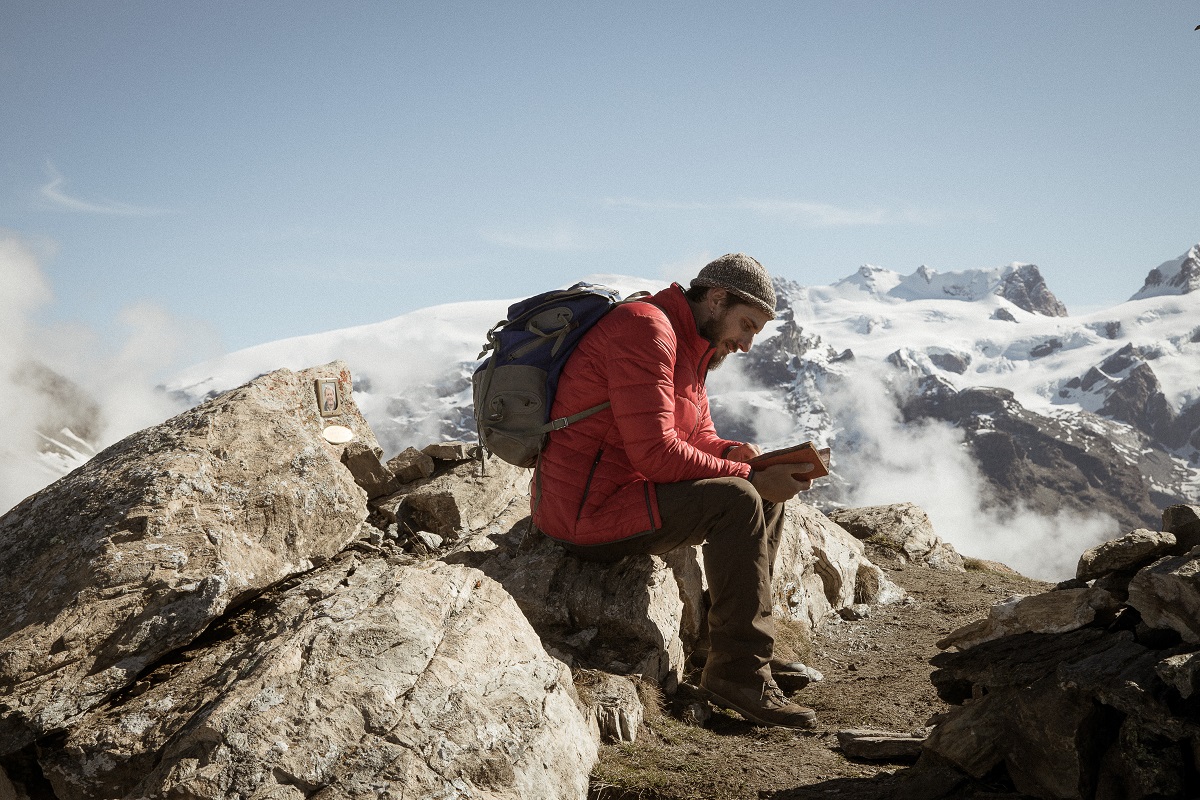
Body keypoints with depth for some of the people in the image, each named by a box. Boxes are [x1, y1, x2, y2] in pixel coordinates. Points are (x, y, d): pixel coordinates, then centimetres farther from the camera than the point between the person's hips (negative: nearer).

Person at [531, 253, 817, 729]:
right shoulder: (645, 329, -18)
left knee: (767, 494, 10)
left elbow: (699, 437, 20)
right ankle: (738, 672, -18)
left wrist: (738, 454, -3)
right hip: (587, 510, -11)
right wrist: (747, 474, -19)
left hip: (620, 493, 11)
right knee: (736, 501, -25)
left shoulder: (691, 349, 16)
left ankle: (750, 645, 12)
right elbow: (655, 453, -25)